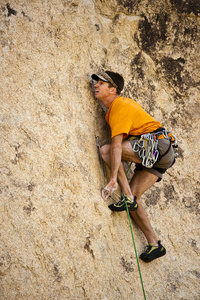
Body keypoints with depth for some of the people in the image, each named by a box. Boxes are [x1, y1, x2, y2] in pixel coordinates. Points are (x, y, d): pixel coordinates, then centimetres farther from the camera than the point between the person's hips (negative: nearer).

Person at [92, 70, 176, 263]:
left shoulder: (119, 107, -13)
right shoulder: (123, 103, 18)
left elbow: (117, 144, -23)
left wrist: (113, 179, -29)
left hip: (158, 145, -10)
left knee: (106, 150, -20)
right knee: (132, 199, 2)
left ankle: (128, 198, -17)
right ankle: (154, 244, 1)